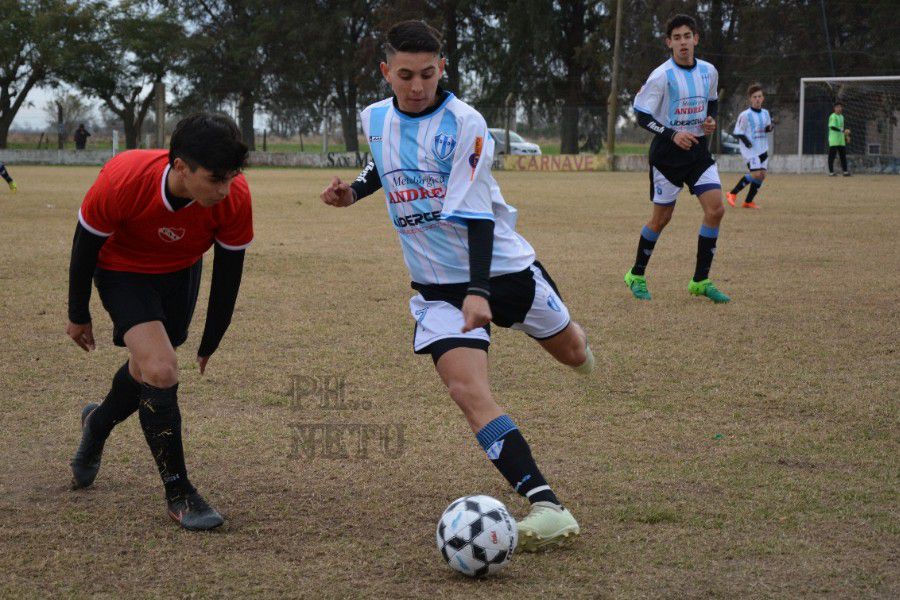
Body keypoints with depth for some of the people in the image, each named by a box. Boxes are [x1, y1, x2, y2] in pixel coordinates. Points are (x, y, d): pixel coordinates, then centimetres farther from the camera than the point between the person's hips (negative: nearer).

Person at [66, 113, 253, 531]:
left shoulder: (235, 197, -30)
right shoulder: (122, 180, -37)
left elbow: (228, 272, -13)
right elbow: (85, 245, -18)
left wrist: (210, 343, -2)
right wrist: (78, 316, -6)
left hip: (180, 273, 4)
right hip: (123, 272, -4)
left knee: (148, 369, 18)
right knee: (162, 371, -20)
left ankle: (98, 423, 53)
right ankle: (177, 492, -6)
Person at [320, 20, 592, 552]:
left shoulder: (464, 123, -17)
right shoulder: (376, 119, 0)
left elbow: (473, 212, -24)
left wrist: (479, 291, -33)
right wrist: (353, 192, 5)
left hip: (505, 268, -2)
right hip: (440, 286, 2)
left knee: (572, 353, 19)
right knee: (468, 389, -22)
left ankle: (576, 342, 62)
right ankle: (547, 507, -29)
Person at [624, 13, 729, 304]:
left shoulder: (709, 71, 3)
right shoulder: (661, 76, -13)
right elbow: (641, 114, -13)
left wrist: (711, 119, 0)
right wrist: (672, 134, -24)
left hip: (698, 149, 5)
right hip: (667, 152, -5)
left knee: (716, 209, -9)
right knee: (661, 217, 2)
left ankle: (700, 280, 2)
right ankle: (637, 275, 22)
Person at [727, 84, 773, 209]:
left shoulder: (765, 113, 8)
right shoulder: (745, 115, -10)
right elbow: (737, 133, -7)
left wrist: (769, 127, -2)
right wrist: (745, 140, -24)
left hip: (763, 149, 7)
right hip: (750, 150, -7)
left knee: (762, 174, 2)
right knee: (756, 174, -17)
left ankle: (749, 201, 12)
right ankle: (733, 193, -4)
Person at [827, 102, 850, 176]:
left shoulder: (841, 116, 18)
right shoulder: (833, 116, -10)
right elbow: (832, 127, -20)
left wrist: (846, 134, 14)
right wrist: (843, 131, -25)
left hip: (841, 140, 8)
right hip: (833, 140, -8)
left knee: (843, 155, 7)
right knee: (832, 156, -5)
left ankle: (845, 171, 9)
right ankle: (831, 172, -1)